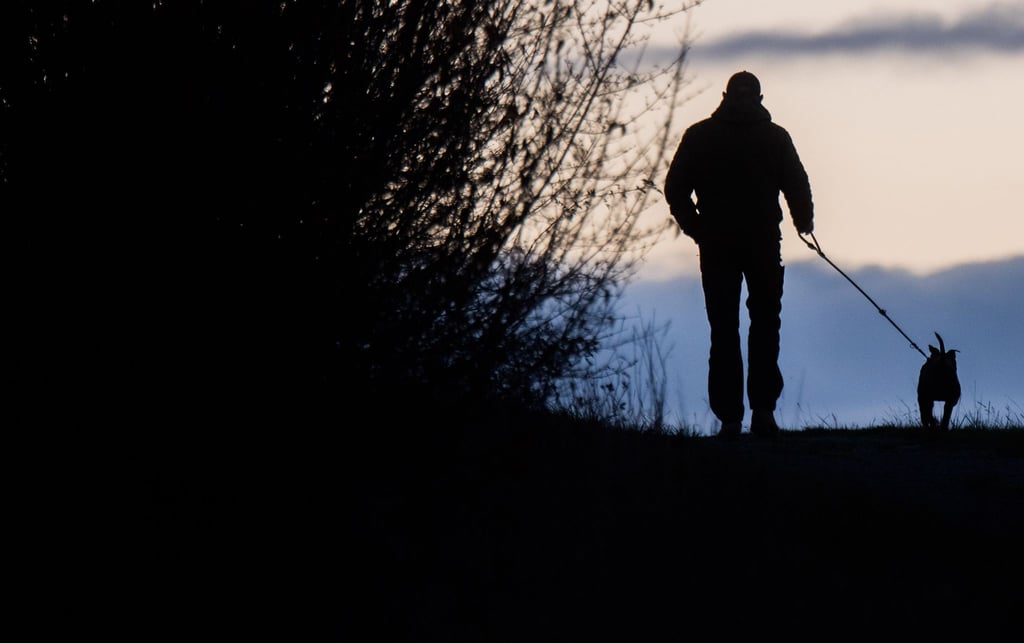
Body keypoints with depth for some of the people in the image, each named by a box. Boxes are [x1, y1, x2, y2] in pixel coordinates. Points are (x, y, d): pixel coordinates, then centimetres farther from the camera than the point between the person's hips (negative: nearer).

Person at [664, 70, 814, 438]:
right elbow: (798, 187, 0)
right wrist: (804, 224, 18)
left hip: (716, 244, 1)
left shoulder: (699, 136, 4)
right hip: (763, 242, 0)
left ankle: (729, 417, -1)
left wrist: (695, 228, 13)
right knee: (765, 325, 11)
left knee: (723, 331, 5)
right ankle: (762, 408, -2)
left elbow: (675, 188, 1)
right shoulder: (775, 137, 2)